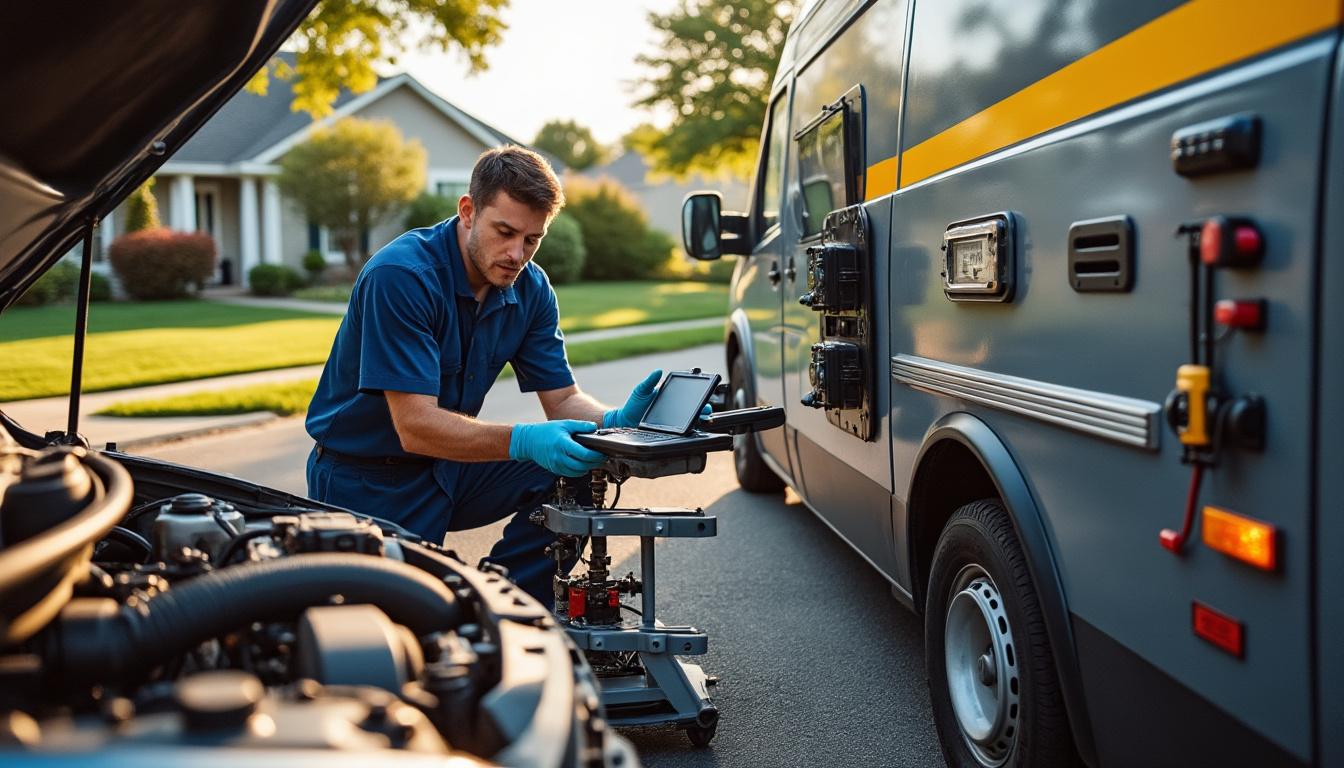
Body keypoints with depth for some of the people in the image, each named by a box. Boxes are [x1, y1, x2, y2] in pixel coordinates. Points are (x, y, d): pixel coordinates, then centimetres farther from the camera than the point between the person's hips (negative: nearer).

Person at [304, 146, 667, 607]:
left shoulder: (531, 288, -5)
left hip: (449, 465, 6)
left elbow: (562, 399, -3)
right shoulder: (398, 277, -26)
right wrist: (523, 441, -45)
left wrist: (618, 421, -26)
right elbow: (415, 427, -31)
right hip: (368, 482, -6)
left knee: (573, 472, -15)